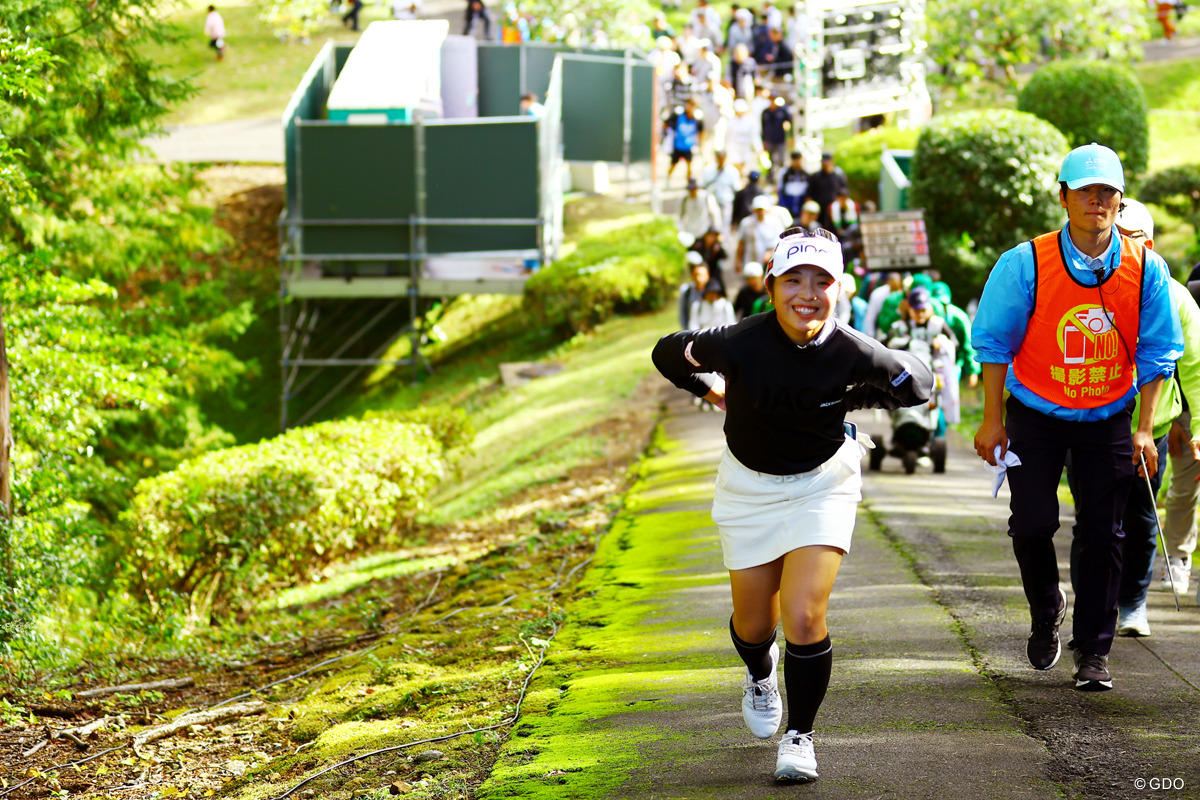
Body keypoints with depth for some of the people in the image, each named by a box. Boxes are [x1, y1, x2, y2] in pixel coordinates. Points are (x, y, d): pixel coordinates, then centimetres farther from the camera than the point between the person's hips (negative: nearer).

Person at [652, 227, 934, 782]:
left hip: (822, 485, -1)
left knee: (804, 618, -14)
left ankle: (799, 735, 9)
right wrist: (714, 393, 1)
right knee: (754, 624, 14)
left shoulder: (853, 354, -24)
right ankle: (760, 676, 52)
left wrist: (847, 399, -8)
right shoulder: (742, 344, -26)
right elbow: (668, 354, -7)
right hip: (749, 485, 1)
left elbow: (918, 385, -4)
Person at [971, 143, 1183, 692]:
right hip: (1035, 415, -1)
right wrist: (993, 420, -6)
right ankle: (1046, 612, 24)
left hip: (1107, 420, 1)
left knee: (1102, 534, 0)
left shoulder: (1146, 269, -8)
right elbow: (994, 340, -5)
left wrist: (1144, 431, -6)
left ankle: (1094, 652, 11)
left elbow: (1156, 355, -1)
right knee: (1032, 524, -7)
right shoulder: (1026, 263, -14)